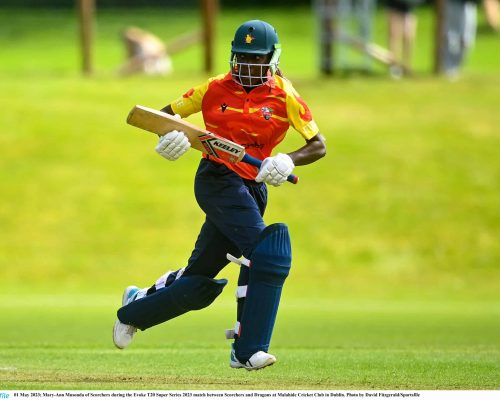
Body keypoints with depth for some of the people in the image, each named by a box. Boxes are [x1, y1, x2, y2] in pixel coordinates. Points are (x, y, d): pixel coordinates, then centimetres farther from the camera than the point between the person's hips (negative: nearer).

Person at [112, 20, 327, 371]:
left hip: (253, 188, 4)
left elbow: (319, 145, -1)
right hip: (217, 179, -4)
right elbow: (165, 114, 10)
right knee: (265, 251, -25)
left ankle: (135, 309, 33)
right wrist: (168, 136, -13)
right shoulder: (216, 89, 2)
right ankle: (248, 349, -22)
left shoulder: (284, 96, 2)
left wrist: (289, 161, -20)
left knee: (199, 280, 7)